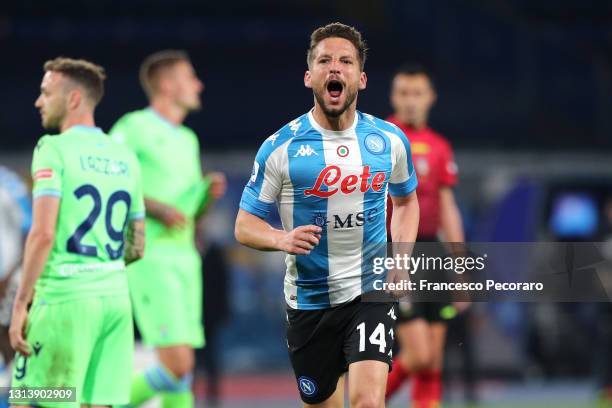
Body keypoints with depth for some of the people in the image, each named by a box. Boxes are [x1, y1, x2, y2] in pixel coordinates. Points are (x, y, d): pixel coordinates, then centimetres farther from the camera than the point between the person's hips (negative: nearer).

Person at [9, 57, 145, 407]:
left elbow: (43, 234, -16)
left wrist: (20, 303, -13)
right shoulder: (126, 159, 14)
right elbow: (137, 247, 18)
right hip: (116, 296, 6)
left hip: (65, 298, -6)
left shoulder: (55, 149, -6)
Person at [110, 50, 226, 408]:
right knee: (178, 366, -17)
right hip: (148, 258, -8)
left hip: (183, 258, 8)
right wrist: (154, 208, -17)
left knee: (182, 371, 4)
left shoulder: (187, 140, 19)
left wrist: (211, 190, 2)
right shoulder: (134, 127, -6)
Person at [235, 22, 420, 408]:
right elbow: (245, 225, -2)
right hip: (309, 300, 0)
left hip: (371, 293, 0)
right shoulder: (280, 147, -7)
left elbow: (406, 201, 18)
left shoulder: (390, 140, -1)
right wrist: (282, 239, -24)